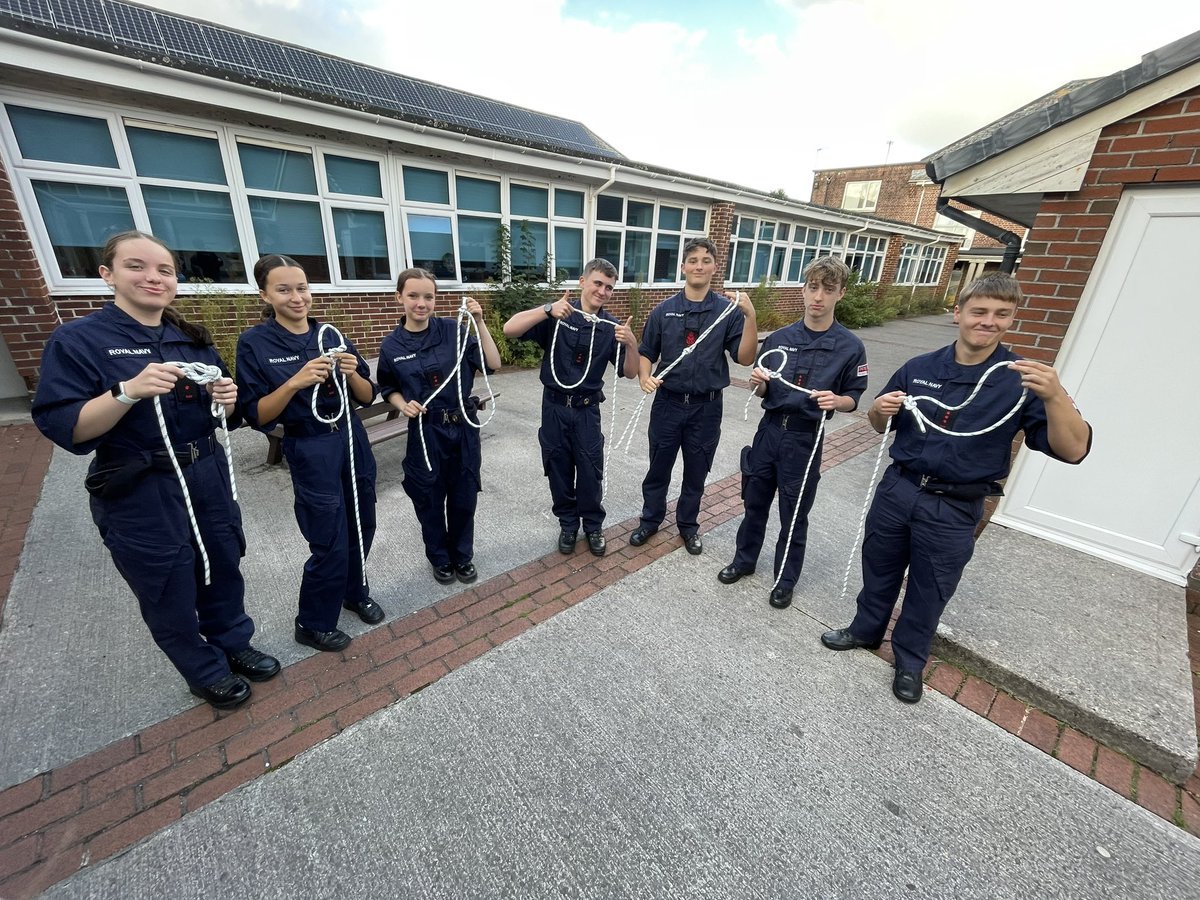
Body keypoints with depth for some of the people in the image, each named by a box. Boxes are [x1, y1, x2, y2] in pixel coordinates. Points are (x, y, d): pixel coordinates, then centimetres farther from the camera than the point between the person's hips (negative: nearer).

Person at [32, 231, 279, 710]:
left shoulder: (194, 340, 7)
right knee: (170, 593, 12)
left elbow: (223, 418, 10)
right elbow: (62, 429, -15)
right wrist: (128, 391, -30)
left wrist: (227, 399, -12)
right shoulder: (76, 340, -9)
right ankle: (207, 672, 33)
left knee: (224, 570, 18)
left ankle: (233, 644, 42)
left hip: (209, 480, 5)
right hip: (140, 497, -4)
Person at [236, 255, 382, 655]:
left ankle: (355, 592, 41)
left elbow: (368, 397, 4)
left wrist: (351, 373, -16)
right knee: (330, 545, 1)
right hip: (310, 453, -4)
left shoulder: (331, 335, 3)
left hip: (353, 441, 5)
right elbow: (257, 417, -10)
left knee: (362, 528, 15)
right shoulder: (254, 342, -7)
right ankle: (312, 624, 26)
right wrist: (295, 382, -24)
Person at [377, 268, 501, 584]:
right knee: (429, 501, 13)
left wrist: (479, 323, -17)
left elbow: (493, 364, -11)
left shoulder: (453, 330, -5)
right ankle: (440, 558, 37)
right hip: (425, 432, 0)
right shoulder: (391, 346, -3)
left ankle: (463, 555, 36)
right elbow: (389, 389, 10)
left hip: (464, 427, 0)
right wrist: (404, 405, -10)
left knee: (464, 497, 13)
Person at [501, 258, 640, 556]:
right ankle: (568, 524, 33)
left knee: (591, 473, 6)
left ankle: (593, 525, 30)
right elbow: (509, 330, -18)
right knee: (559, 471, 12)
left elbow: (630, 373, -1)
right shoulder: (557, 316, -7)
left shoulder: (611, 327, 0)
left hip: (587, 411, 1)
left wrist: (631, 343, -21)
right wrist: (548, 309, -30)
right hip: (554, 408, -1)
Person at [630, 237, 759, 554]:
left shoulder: (729, 310, -4)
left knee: (696, 472, 15)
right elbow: (646, 353, 5)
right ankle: (650, 519, 35)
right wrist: (645, 377, -15)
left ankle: (688, 524, 36)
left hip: (706, 408, 0)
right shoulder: (664, 310, -1)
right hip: (668, 403, 1)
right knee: (658, 468, 14)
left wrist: (751, 316, -22)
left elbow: (745, 358, -10)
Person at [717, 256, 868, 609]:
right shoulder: (779, 338, 1)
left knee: (794, 516, 11)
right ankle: (744, 560, 37)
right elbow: (763, 393, 7)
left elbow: (853, 399, 0)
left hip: (805, 440, -3)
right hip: (769, 430, 3)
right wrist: (759, 384, -15)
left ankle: (785, 580, 31)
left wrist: (835, 401, -22)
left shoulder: (850, 347, -7)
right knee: (754, 503, 16)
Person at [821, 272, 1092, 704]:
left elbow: (1073, 451, -16)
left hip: (954, 511, -2)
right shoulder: (919, 368, 0)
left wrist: (1055, 397, -33)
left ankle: (909, 660, 38)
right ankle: (865, 630, 43)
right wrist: (880, 410, -14)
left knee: (929, 592, 15)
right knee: (879, 569, 19)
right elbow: (881, 425, 10)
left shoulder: (1022, 380, -9)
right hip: (896, 489, 3)